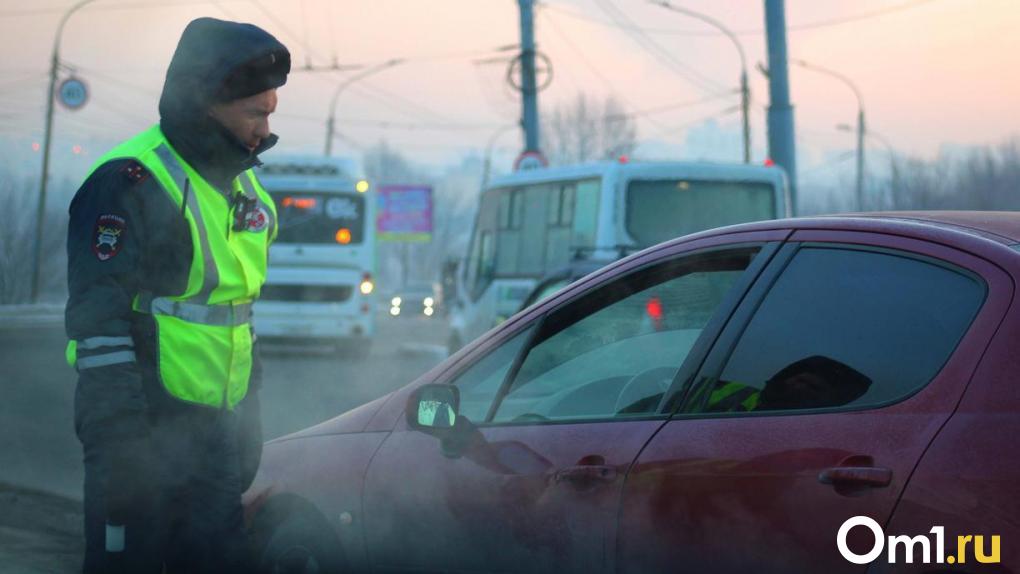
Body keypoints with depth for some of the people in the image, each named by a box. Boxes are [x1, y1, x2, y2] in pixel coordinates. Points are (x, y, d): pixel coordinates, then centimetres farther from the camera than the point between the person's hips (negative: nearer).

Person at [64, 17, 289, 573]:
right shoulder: (131, 183, -14)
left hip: (214, 428, 8)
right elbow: (97, 319, -19)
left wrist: (247, 420, 21)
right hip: (143, 425, -8)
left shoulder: (242, 186, 14)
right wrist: (120, 437, -23)